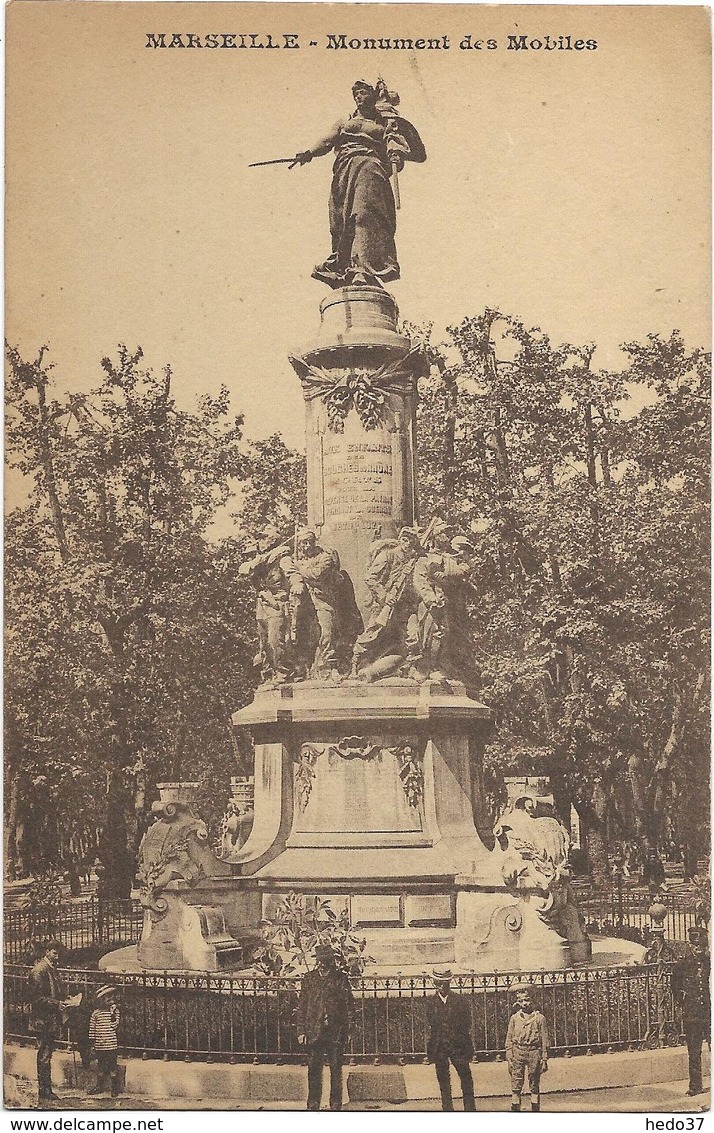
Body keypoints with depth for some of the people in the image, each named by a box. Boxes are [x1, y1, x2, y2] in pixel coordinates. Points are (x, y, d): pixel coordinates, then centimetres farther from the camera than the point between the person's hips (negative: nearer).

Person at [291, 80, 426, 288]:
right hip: (344, 167, 5)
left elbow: (394, 139, 3)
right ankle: (339, 267, -14)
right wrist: (310, 153, -1)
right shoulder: (345, 122, 32)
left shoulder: (385, 121, 21)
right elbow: (327, 140, 18)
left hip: (369, 163, -5)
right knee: (340, 220, -9)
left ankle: (366, 267, -41)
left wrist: (396, 153, -21)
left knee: (364, 212, -25)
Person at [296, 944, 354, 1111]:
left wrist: (346, 1030, -4)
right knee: (314, 1070, 4)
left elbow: (349, 1005, 2)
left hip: (335, 1032, -2)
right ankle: (313, 1105, 14)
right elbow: (301, 1006, 8)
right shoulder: (309, 978, 7)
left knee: (336, 1070, 3)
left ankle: (336, 1104, 13)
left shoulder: (340, 978, 1)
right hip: (313, 1032, 2)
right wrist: (301, 1031, 2)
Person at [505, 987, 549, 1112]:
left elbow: (544, 1040, 6)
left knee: (534, 1085, 4)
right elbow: (509, 1039, 9)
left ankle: (535, 1111, 11)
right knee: (516, 1084, -2)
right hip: (518, 1052, 1)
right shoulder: (514, 1018, 8)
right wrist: (509, 1058, 2)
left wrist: (544, 1059, 1)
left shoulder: (539, 1018, 5)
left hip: (534, 1052, -1)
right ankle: (515, 1110, 2)